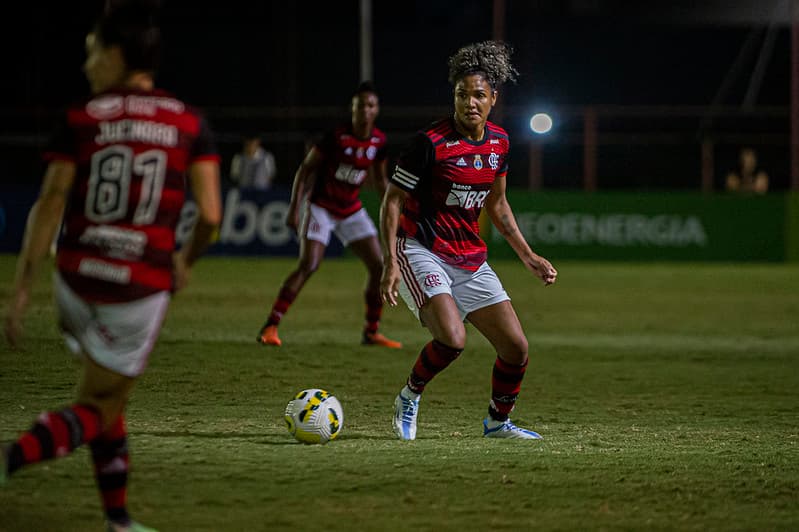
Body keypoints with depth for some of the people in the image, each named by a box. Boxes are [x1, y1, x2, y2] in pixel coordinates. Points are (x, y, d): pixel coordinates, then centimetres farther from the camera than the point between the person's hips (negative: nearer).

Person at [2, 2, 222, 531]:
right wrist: (187, 260, 17)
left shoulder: (81, 120, -1)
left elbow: (50, 204, -7)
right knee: (98, 409, 7)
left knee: (106, 393, 22)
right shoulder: (190, 123, 0)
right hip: (143, 286, -1)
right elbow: (210, 214, -4)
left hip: (77, 278, 1)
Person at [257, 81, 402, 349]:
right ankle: (270, 327, -14)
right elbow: (305, 169, -11)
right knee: (308, 265, -19)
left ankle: (371, 332, 10)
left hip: (351, 210, 6)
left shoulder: (379, 141, -3)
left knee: (378, 265, -3)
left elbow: (380, 180, 13)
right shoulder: (337, 136, -18)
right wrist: (294, 207, -17)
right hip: (322, 207, -6)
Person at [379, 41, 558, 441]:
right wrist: (391, 262, -20)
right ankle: (409, 398, 0)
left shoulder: (498, 142, 4)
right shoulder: (430, 142, -15)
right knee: (452, 338, -28)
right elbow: (392, 200, -11)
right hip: (420, 251, -6)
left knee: (516, 348, 0)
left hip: (469, 258, 6)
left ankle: (498, 422, 25)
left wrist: (528, 257, 15)